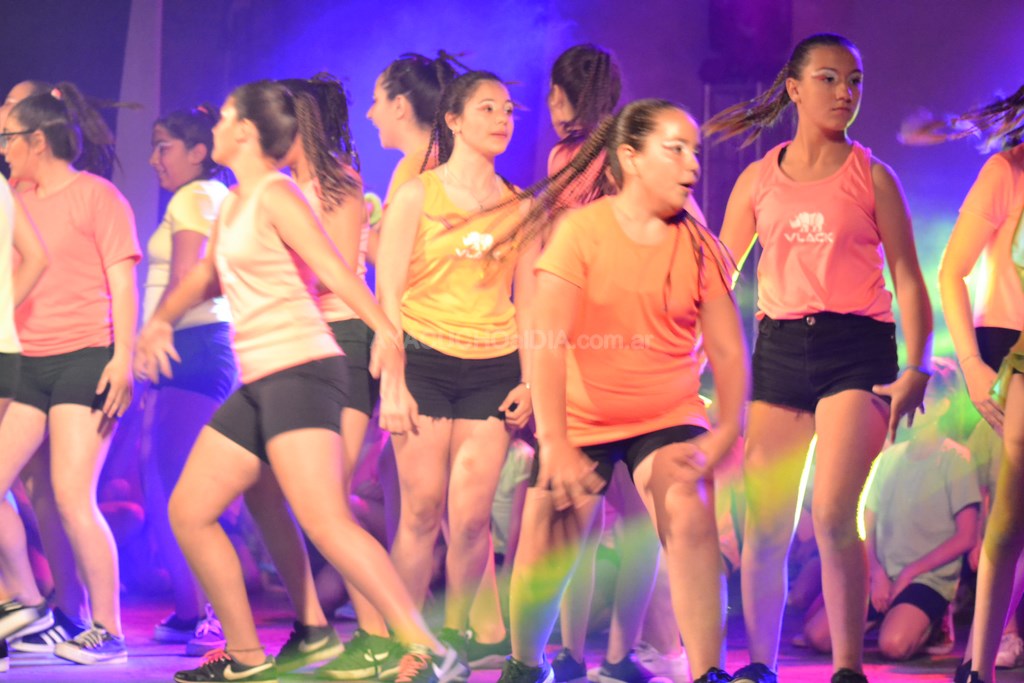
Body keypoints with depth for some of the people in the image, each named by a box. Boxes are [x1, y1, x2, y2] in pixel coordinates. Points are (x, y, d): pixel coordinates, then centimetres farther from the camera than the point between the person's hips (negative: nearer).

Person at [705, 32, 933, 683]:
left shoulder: (871, 176, 4)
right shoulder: (758, 180, 10)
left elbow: (907, 276, 3)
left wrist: (916, 367, -8)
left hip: (856, 347, -3)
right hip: (779, 349, 3)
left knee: (834, 515, -15)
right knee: (764, 526, 3)